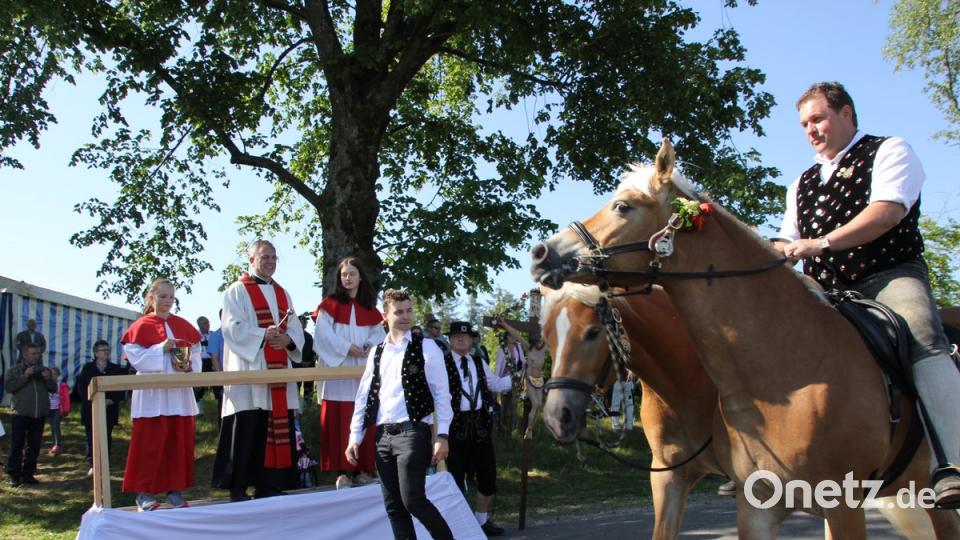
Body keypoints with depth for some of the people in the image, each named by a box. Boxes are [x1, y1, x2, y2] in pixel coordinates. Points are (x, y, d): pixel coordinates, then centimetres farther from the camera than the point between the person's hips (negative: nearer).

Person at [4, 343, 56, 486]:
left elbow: (54, 388, 9)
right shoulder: (13, 370, 5)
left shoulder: (44, 370, 14)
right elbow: (8, 387, -10)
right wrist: (24, 377, -17)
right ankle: (14, 476, 2)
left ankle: (28, 474, 13)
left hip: (39, 415, 4)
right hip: (20, 415, -4)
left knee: (34, 446, 6)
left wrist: (48, 379, -10)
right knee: (16, 446, -2)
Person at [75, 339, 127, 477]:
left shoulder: (116, 369, 8)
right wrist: (91, 400, -13)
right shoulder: (87, 368, 8)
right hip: (91, 409, 0)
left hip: (109, 409, 0)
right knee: (91, 438, 0)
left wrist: (112, 400, -12)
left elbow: (122, 388, 3)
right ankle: (91, 465, 4)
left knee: (106, 438, 1)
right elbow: (81, 387, 0)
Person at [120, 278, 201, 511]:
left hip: (180, 393, 4)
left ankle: (175, 490, 14)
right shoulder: (141, 326, -2)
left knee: (180, 442, 6)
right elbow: (134, 355, -10)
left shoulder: (183, 325, 11)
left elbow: (196, 351, 11)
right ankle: (144, 492, 5)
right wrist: (162, 348, -19)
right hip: (152, 394, -4)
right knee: (150, 444, -2)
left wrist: (191, 367, -9)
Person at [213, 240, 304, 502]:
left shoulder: (282, 293, 20)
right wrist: (264, 335, -20)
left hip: (279, 372, 6)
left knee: (278, 428, 5)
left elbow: (296, 330, 12)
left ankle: (268, 484, 12)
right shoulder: (238, 291, 3)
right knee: (246, 431, -7)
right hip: (249, 372, -6)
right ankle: (238, 487, 0)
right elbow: (233, 328, -10)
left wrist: (288, 340, -10)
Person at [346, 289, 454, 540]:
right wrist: (355, 436, 9)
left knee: (412, 499, -11)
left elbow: (441, 393, -5)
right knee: (393, 506, 7)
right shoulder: (376, 352, 13)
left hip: (413, 432, -5)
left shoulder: (426, 347, -2)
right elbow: (364, 396, 14)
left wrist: (442, 436, -11)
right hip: (382, 435, 5)